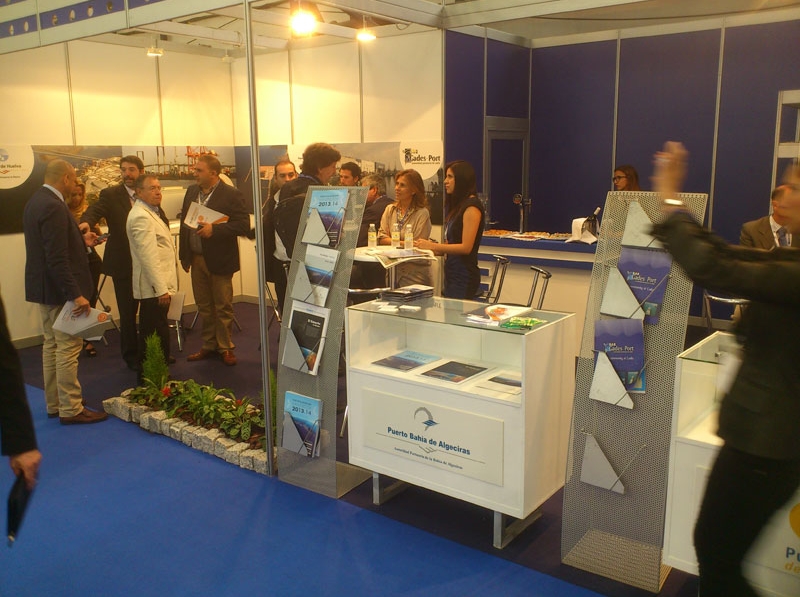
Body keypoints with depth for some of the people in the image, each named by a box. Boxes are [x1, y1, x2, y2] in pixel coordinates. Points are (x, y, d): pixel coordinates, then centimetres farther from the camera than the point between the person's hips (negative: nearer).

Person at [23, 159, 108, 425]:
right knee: (68, 347, -3)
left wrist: (81, 241, 22)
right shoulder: (53, 207, -21)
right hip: (59, 289, -10)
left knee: (52, 345, 16)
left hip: (43, 287, 10)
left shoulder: (36, 201, 10)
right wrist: (76, 294, -26)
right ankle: (71, 409, 4)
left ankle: (54, 404, 26)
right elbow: (57, 258, -26)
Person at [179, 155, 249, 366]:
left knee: (223, 307, 5)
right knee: (204, 306, 14)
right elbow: (184, 222, 13)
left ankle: (225, 347, 18)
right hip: (197, 259, 6)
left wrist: (214, 229, -25)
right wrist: (184, 255, 10)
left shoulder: (231, 195, -11)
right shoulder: (191, 192, 9)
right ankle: (209, 346, 25)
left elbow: (243, 225, -17)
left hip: (220, 260, -6)